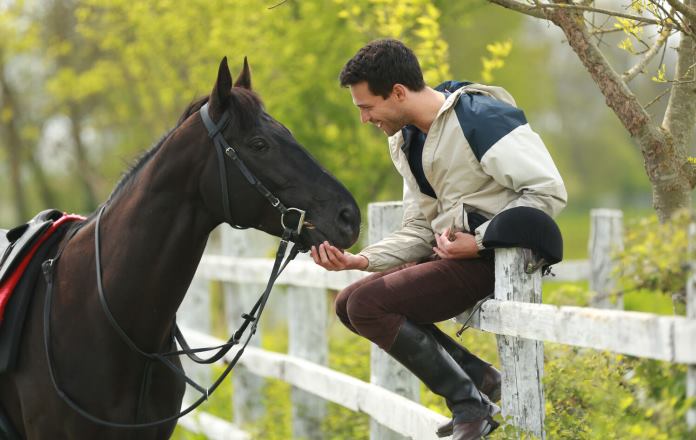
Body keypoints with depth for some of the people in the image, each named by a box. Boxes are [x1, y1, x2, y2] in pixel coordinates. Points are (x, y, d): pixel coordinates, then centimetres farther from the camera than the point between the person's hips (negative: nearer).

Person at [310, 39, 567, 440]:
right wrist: (361, 260, -2)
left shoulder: (481, 118, -17)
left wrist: (479, 241, -21)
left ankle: (471, 405, -10)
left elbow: (549, 192, -21)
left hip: (493, 258, -10)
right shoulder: (408, 141, 12)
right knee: (349, 304, 8)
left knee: (367, 305, -19)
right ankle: (480, 376, 3)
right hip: (451, 254, 10)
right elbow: (418, 230, 14)